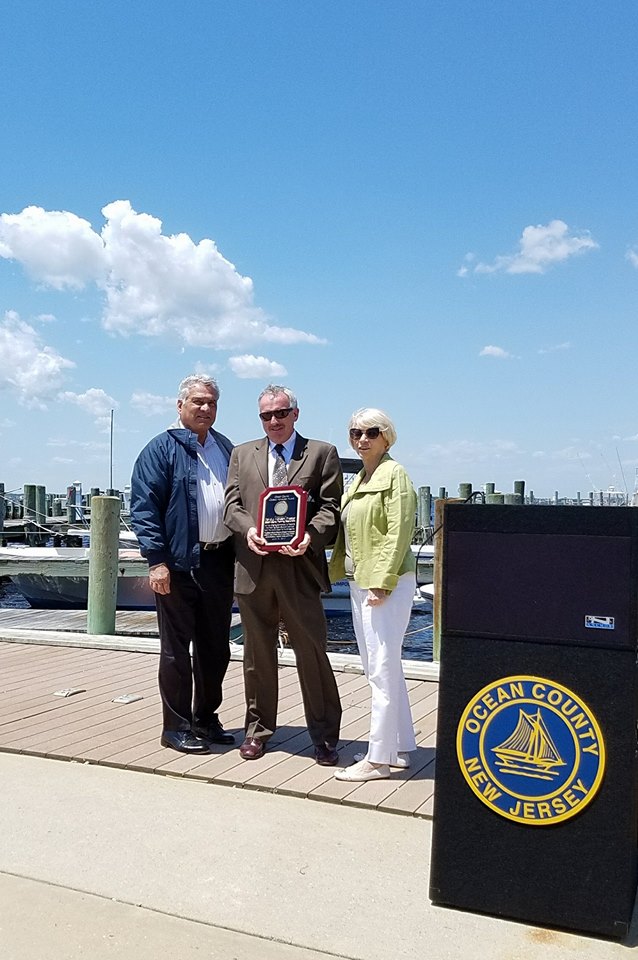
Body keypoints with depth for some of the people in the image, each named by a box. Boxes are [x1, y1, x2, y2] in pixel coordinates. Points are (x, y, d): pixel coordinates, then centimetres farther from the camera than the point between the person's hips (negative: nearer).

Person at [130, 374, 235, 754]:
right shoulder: (162, 448, -4)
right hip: (179, 563, -6)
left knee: (216, 646, 13)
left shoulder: (227, 448, 14)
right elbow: (144, 507, -10)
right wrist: (157, 561, -17)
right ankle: (176, 726, 15)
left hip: (220, 560, 6)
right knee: (177, 647, 4)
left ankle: (206, 718, 28)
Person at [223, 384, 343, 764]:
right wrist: (248, 530, -13)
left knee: (312, 652, 1)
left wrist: (311, 537, -19)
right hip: (254, 568, 3)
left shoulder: (322, 453, 6)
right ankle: (258, 729, 28)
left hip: (299, 568, -3)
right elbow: (232, 503, 7)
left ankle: (325, 736, 14)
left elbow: (331, 507, -1)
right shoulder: (242, 454, 15)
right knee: (258, 654, 13)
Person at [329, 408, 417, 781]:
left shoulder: (394, 474, -9)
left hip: (387, 582, -10)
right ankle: (401, 747, 26)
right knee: (383, 669, 15)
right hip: (360, 581, 10)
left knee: (382, 670, -5)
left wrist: (382, 582, -20)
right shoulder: (359, 479, 18)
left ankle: (379, 758, 2)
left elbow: (399, 533, -16)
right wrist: (337, 570, 11)